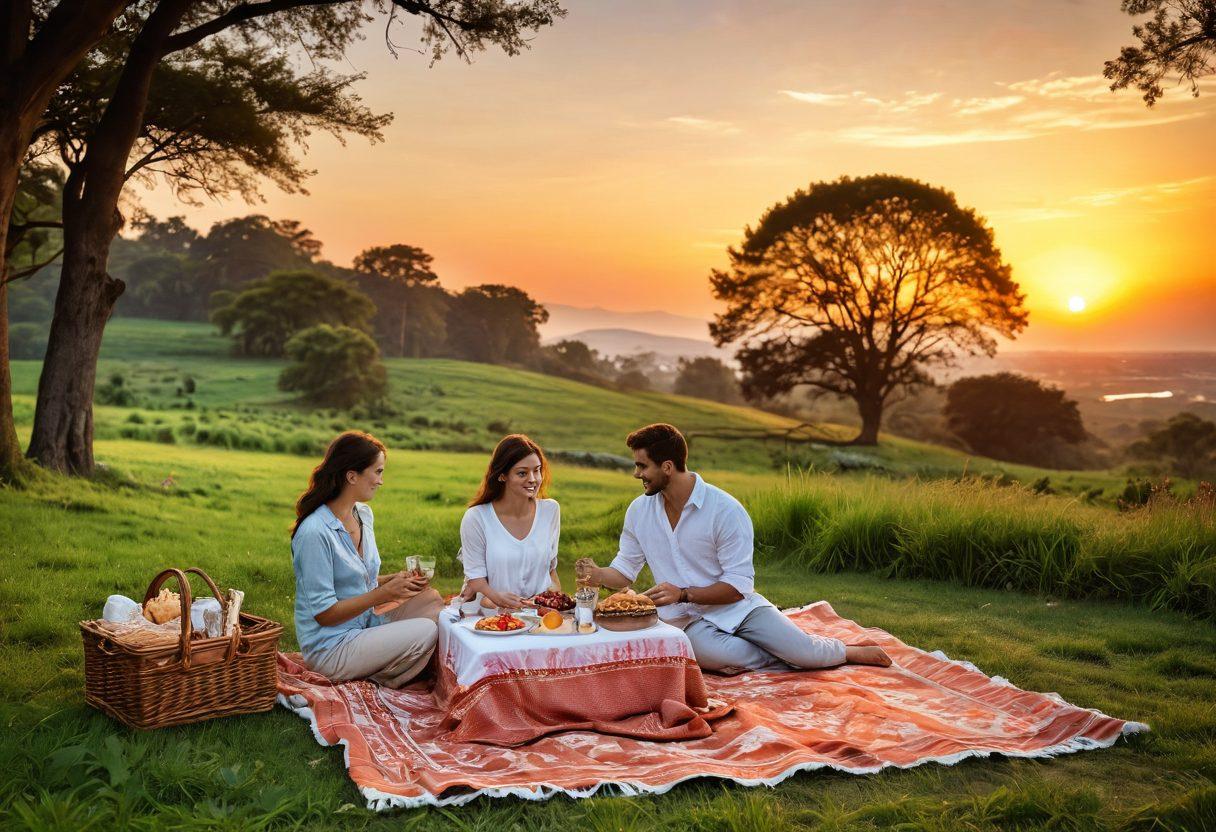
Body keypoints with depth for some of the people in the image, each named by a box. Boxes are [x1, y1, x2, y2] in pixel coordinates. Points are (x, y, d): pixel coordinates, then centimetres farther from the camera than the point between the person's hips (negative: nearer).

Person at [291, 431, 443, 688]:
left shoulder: (364, 514, 7)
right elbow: (324, 613, -20)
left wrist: (396, 579, 0)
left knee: (431, 599, -11)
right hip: (330, 647, -9)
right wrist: (384, 593, -19)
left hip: (365, 626, 9)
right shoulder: (315, 532, -21)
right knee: (426, 631, -21)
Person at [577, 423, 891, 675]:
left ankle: (848, 651, 17)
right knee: (712, 655, -34)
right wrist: (596, 575, -14)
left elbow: (739, 585, -14)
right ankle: (783, 656, -6)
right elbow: (624, 571, 8)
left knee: (805, 652, -19)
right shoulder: (638, 511, 1)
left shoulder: (726, 510, -14)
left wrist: (682, 594, -26)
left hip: (739, 607, -2)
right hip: (688, 620, 2)